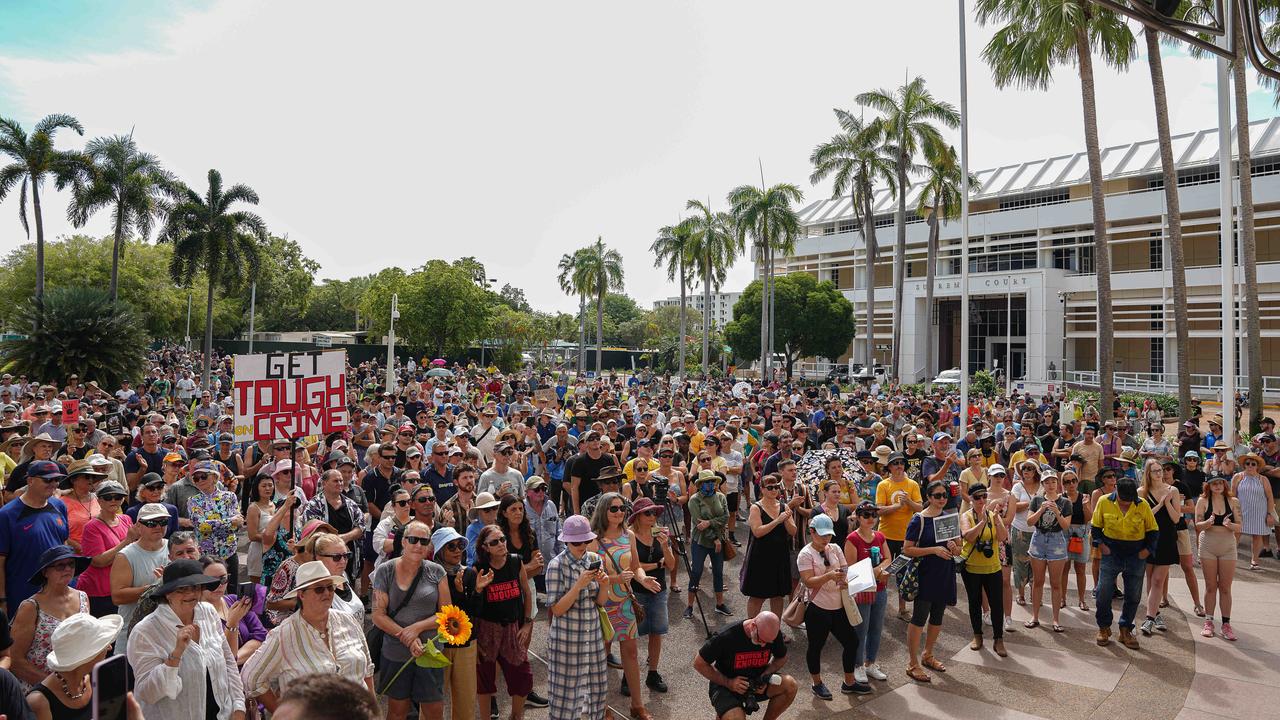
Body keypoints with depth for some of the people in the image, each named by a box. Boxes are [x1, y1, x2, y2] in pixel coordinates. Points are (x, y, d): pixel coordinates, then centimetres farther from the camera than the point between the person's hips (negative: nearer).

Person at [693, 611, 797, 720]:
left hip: (756, 681, 4)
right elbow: (699, 663, -15)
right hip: (724, 685, -4)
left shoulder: (774, 634, -15)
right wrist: (728, 683, -22)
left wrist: (765, 676, -13)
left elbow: (782, 658, 6)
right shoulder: (726, 637, -26)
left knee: (790, 685, -21)